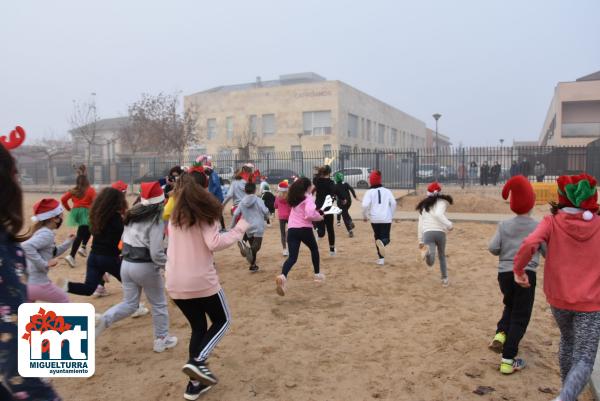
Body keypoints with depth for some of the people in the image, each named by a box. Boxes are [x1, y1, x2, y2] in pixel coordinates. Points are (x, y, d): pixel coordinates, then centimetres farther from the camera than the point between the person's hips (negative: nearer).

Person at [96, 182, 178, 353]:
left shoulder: (132, 214, 6)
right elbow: (156, 253, -21)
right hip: (145, 267, -6)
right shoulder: (155, 221, -18)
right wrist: (167, 264, -6)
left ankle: (103, 319, -3)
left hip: (126, 264, 6)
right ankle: (162, 339, 23)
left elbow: (127, 240, 12)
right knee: (159, 304, 13)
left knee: (129, 304, 19)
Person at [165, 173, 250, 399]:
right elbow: (214, 243, -18)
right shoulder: (203, 215, -8)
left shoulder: (174, 217, 10)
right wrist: (240, 228, -10)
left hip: (175, 283, 6)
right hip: (201, 281, -6)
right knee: (222, 321, 16)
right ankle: (197, 361, -4)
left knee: (198, 327, 19)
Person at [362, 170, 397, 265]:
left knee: (378, 237, 17)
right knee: (385, 238, 6)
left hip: (374, 219, 0)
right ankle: (382, 243, -31)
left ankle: (381, 258, 14)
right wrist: (391, 215, 11)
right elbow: (393, 203, -2)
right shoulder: (387, 191, 5)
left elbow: (365, 205, -14)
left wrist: (365, 216, 2)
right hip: (386, 218, 0)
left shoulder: (370, 192, -2)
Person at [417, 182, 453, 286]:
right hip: (440, 232, -1)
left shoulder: (424, 205, 19)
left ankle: (427, 251, -40)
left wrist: (420, 241, 19)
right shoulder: (442, 202, 6)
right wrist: (448, 224, -13)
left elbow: (420, 224, 17)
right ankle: (445, 279, 26)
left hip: (427, 233, 1)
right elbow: (438, 214, -17)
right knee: (442, 256, 24)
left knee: (430, 262, -10)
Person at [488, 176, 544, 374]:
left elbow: (492, 248, -5)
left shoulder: (504, 225, 1)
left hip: (504, 273, 3)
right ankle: (508, 360, 3)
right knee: (520, 317, 4)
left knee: (510, 306, 28)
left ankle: (500, 334, 5)